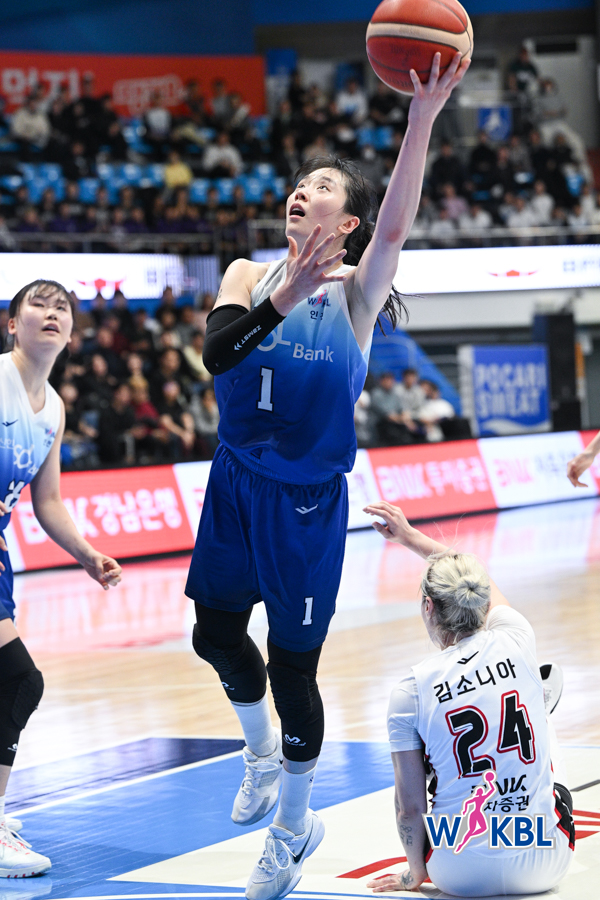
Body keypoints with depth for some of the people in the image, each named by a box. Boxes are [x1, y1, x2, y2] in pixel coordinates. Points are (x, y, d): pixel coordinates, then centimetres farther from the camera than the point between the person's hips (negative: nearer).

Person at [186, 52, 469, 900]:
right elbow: (216, 352, -19)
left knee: (292, 667, 1)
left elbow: (394, 228, -29)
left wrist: (423, 118, -43)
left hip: (308, 499, -4)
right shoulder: (251, 275, -1)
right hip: (237, 483, 4)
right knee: (216, 633, 18)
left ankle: (293, 828, 23)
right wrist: (283, 299, -36)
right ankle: (262, 754, 48)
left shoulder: (356, 292, -9)